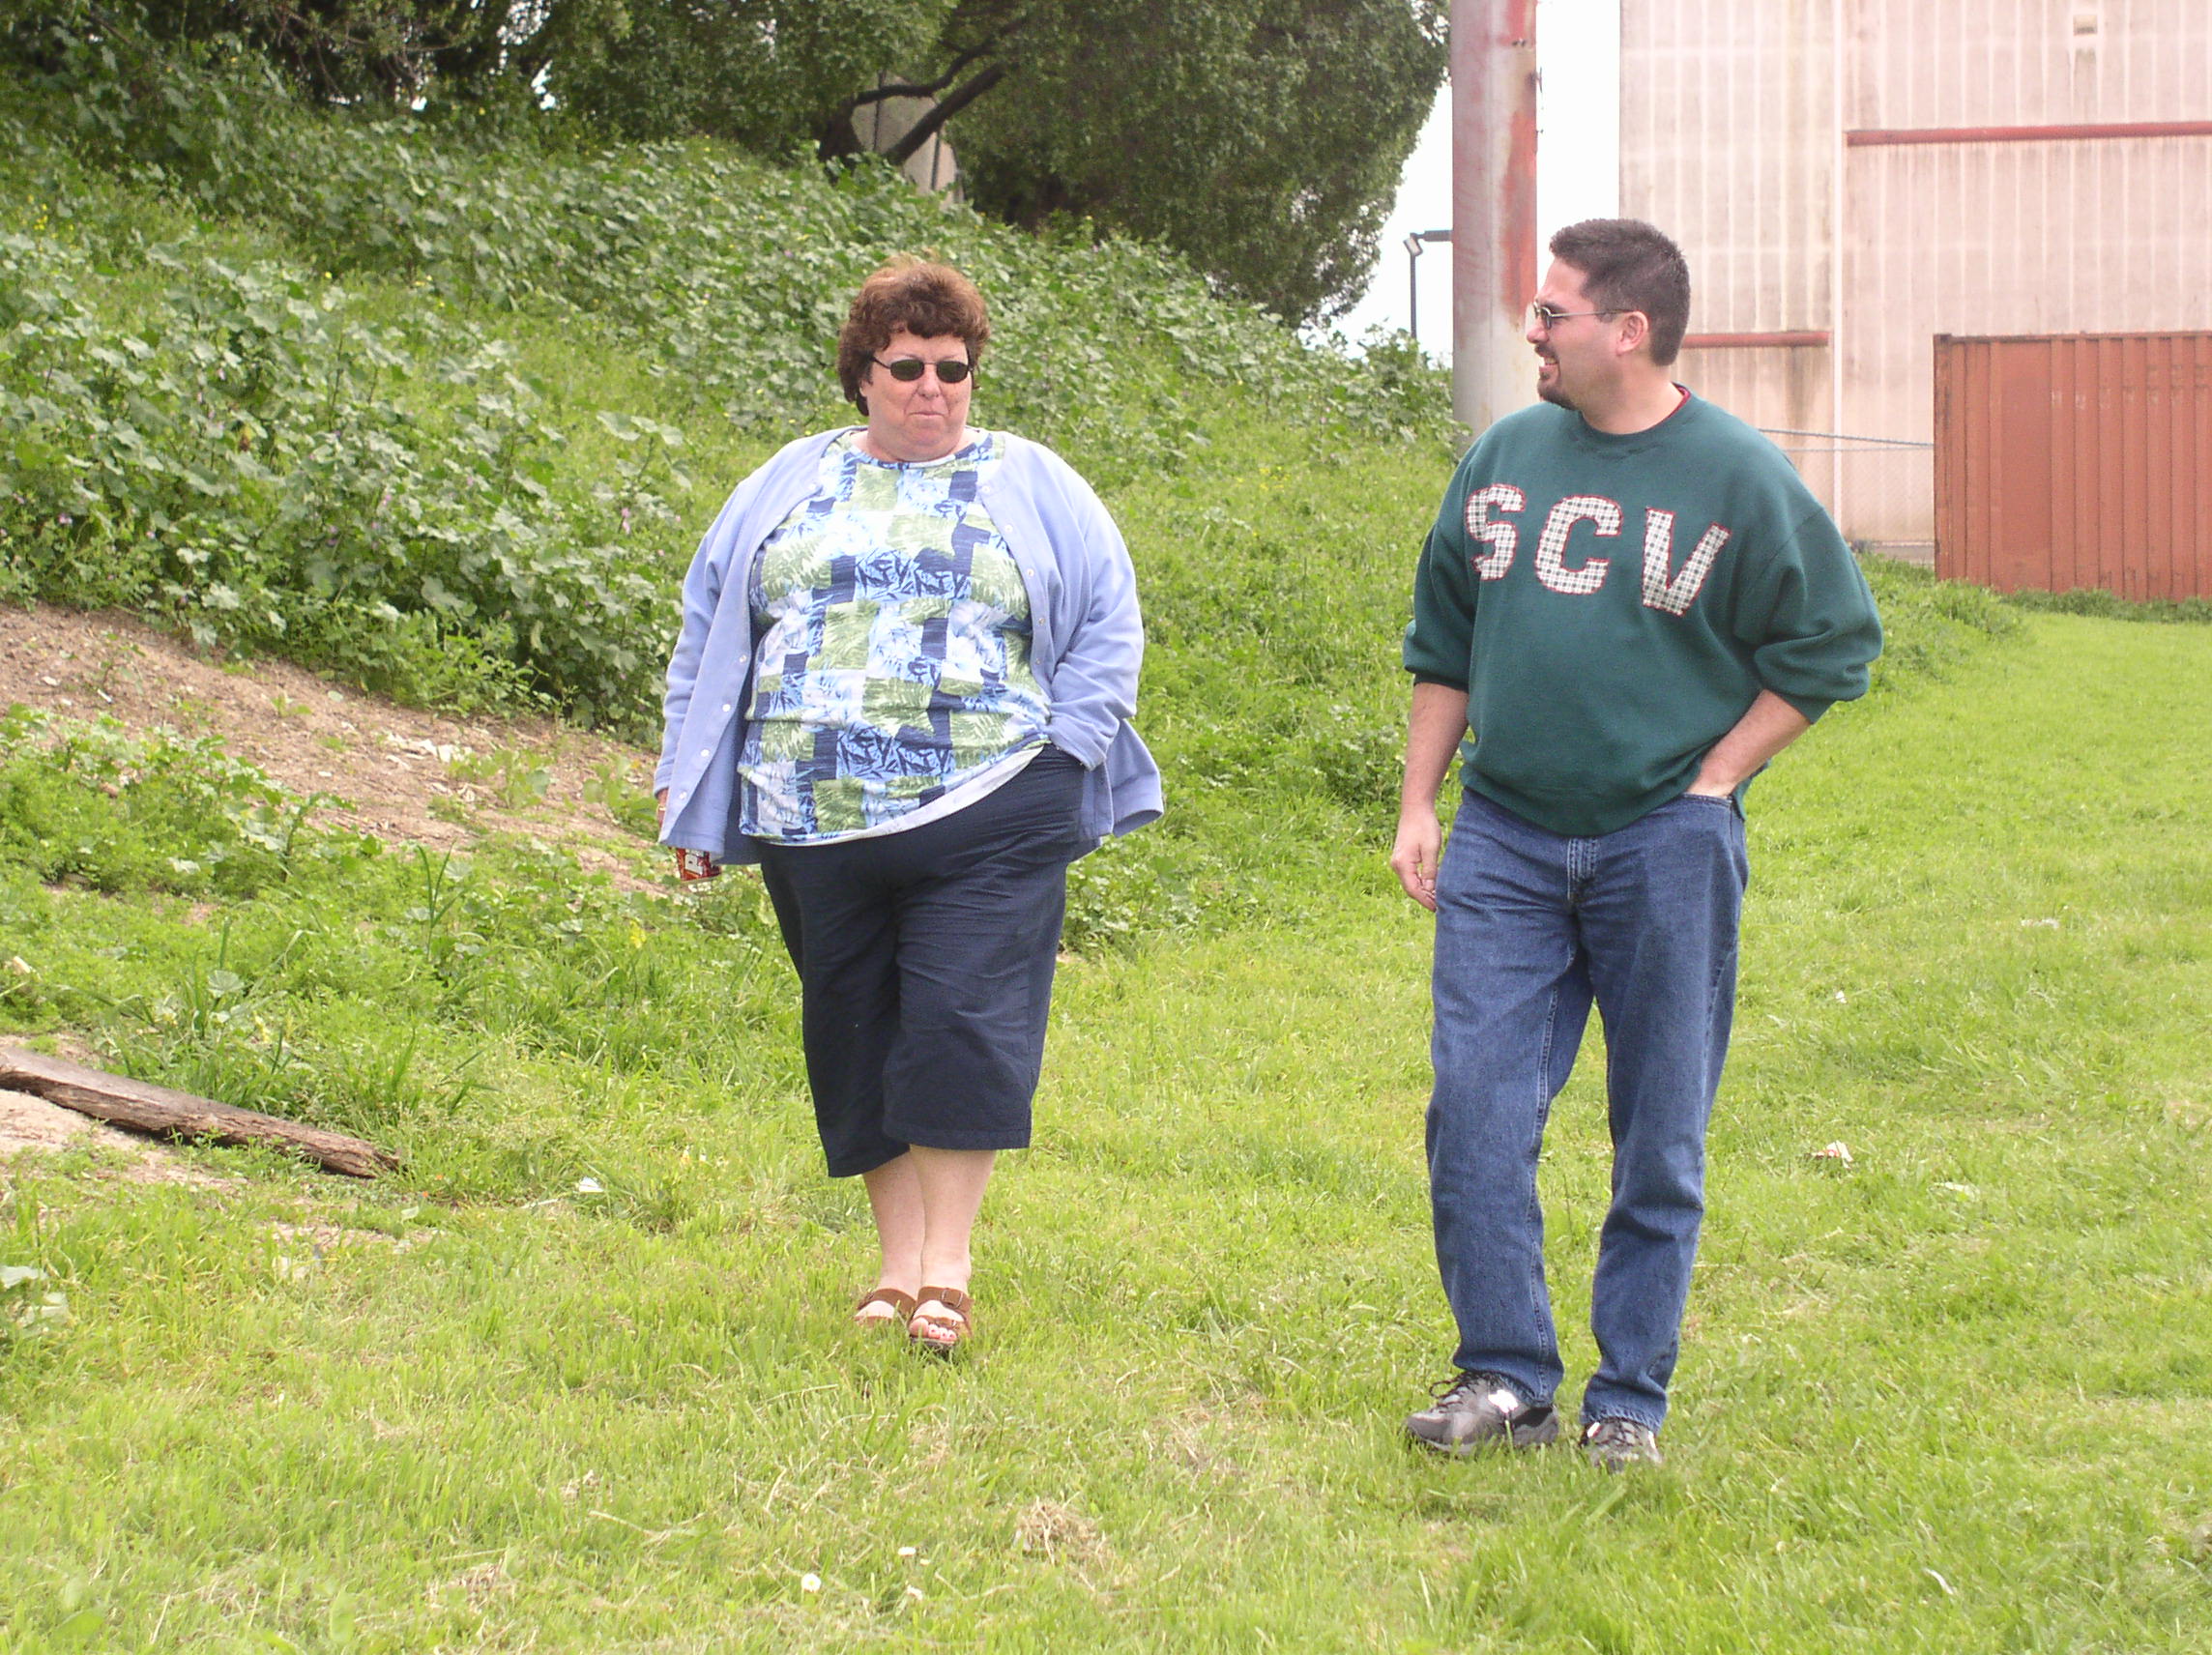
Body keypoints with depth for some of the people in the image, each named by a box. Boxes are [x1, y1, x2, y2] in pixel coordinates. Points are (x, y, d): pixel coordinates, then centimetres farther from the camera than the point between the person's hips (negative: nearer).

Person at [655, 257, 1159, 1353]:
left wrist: (1063, 753, -2)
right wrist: (688, 782, 13)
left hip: (984, 820, -3)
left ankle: (947, 1272, -5)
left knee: (963, 1033, -11)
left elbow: (1108, 625, 10)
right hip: (817, 827, 3)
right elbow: (709, 628, 19)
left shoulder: (1030, 484, 10)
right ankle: (898, 1266, 15)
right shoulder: (791, 483, 16)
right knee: (859, 1041, 6)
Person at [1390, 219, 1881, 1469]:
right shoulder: (1505, 457, 6)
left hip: (1664, 844, -3)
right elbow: (1445, 646, 16)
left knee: (1658, 1133, 4)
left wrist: (1712, 781, -5)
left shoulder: (1740, 477, -6)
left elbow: (1831, 647, 1)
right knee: (1476, 1107, -5)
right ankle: (1506, 1375, 5)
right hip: (1504, 838, 3)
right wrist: (1418, 805, 10)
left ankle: (1632, 1397, 13)